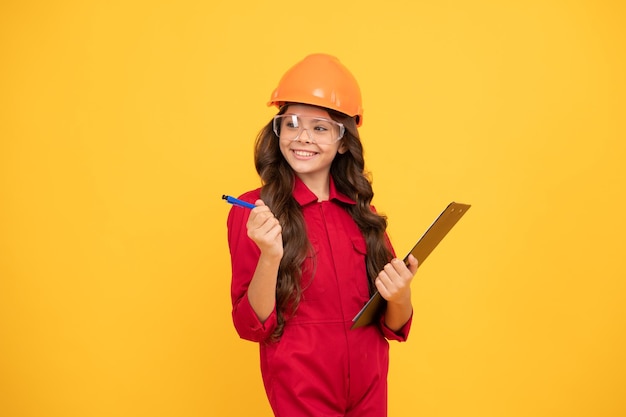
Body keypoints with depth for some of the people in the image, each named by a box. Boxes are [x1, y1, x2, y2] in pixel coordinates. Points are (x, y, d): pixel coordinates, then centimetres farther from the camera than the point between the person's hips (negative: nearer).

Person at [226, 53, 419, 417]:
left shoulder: (361, 211, -1)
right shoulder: (252, 211, -10)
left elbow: (394, 327, 2)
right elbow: (252, 327, -13)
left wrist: (400, 297, -19)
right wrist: (270, 256, -28)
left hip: (369, 388, 4)